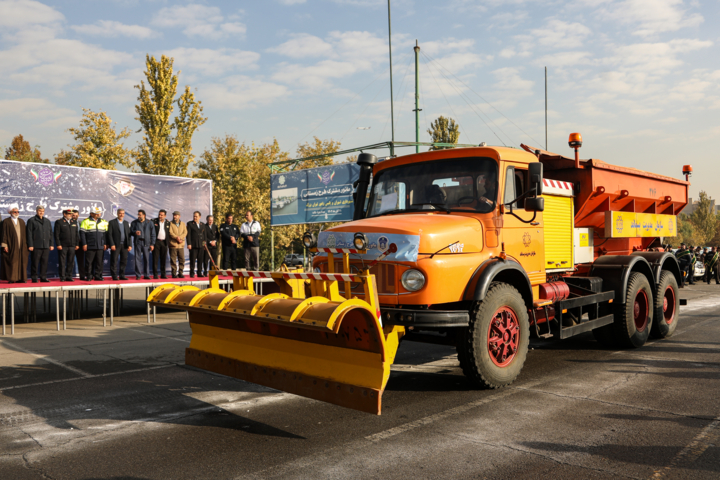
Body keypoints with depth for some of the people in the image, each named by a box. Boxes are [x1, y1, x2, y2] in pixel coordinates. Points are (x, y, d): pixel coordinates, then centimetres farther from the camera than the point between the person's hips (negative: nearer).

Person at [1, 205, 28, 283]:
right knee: (12, 262, -5)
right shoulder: (6, 221, 1)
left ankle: (21, 278, 5)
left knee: (22, 262, 2)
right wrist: (4, 245, -11)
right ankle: (11, 279, -2)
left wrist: (26, 244, 9)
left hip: (21, 245, 4)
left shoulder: (22, 221, 15)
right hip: (12, 246, -4)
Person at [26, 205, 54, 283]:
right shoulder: (31, 221, 3)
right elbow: (29, 234, -3)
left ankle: (43, 277, 10)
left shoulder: (47, 221, 18)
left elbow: (50, 233, 18)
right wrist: (30, 245, -10)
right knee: (35, 263, -2)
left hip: (46, 246, 4)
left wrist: (51, 244, 10)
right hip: (36, 246, -4)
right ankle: (34, 278, 4)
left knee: (45, 262, 5)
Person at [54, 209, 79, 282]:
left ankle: (69, 276, 12)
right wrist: (58, 244, -12)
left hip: (72, 246, 4)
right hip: (63, 246, -4)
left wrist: (77, 244, 8)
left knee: (71, 262, 5)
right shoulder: (59, 222, 1)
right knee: (62, 262, -1)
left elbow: (77, 234, 16)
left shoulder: (74, 223, 16)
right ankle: (62, 277, 4)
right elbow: (56, 234, -4)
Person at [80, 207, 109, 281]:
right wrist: (84, 244, -9)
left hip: (100, 246, 3)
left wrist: (105, 243, 6)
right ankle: (88, 276, 7)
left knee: (99, 262, 3)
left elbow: (106, 233, 14)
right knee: (89, 262, -1)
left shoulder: (104, 222, 14)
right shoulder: (86, 221, 2)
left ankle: (98, 276, 9)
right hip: (90, 246, -3)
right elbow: (82, 233, -2)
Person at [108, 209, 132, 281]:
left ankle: (122, 275, 13)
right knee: (114, 261, -1)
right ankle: (114, 276, 5)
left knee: (124, 261, 5)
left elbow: (128, 234, 13)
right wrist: (112, 244, -13)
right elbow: (109, 234, -4)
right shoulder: (112, 222, 1)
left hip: (124, 245, 4)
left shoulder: (126, 223, 15)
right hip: (116, 245, -4)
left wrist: (129, 245, 5)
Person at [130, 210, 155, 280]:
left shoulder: (149, 223, 6)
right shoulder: (134, 222, 8)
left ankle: (146, 275, 9)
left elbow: (153, 234, 6)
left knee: (147, 259, 1)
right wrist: (135, 232, -15)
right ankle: (138, 275, 4)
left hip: (146, 243, 0)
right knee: (137, 258, -2)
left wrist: (152, 244, 1)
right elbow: (130, 231, 9)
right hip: (138, 242, 0)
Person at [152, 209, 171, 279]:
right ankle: (155, 274, 0)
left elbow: (169, 234, 11)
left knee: (163, 259, 6)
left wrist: (169, 244, 5)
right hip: (156, 242, -2)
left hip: (164, 242, 2)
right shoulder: (154, 221, 2)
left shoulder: (168, 223, 9)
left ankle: (163, 274, 13)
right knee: (155, 258, -3)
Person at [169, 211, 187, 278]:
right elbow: (170, 232, -8)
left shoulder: (183, 224, 14)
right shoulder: (170, 224, 4)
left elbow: (185, 232, 3)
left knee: (182, 259, 2)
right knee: (173, 260, -3)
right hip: (173, 244, -3)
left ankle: (180, 273, 10)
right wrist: (176, 238, -19)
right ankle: (174, 273, 3)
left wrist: (180, 238, -13)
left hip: (181, 245, 3)